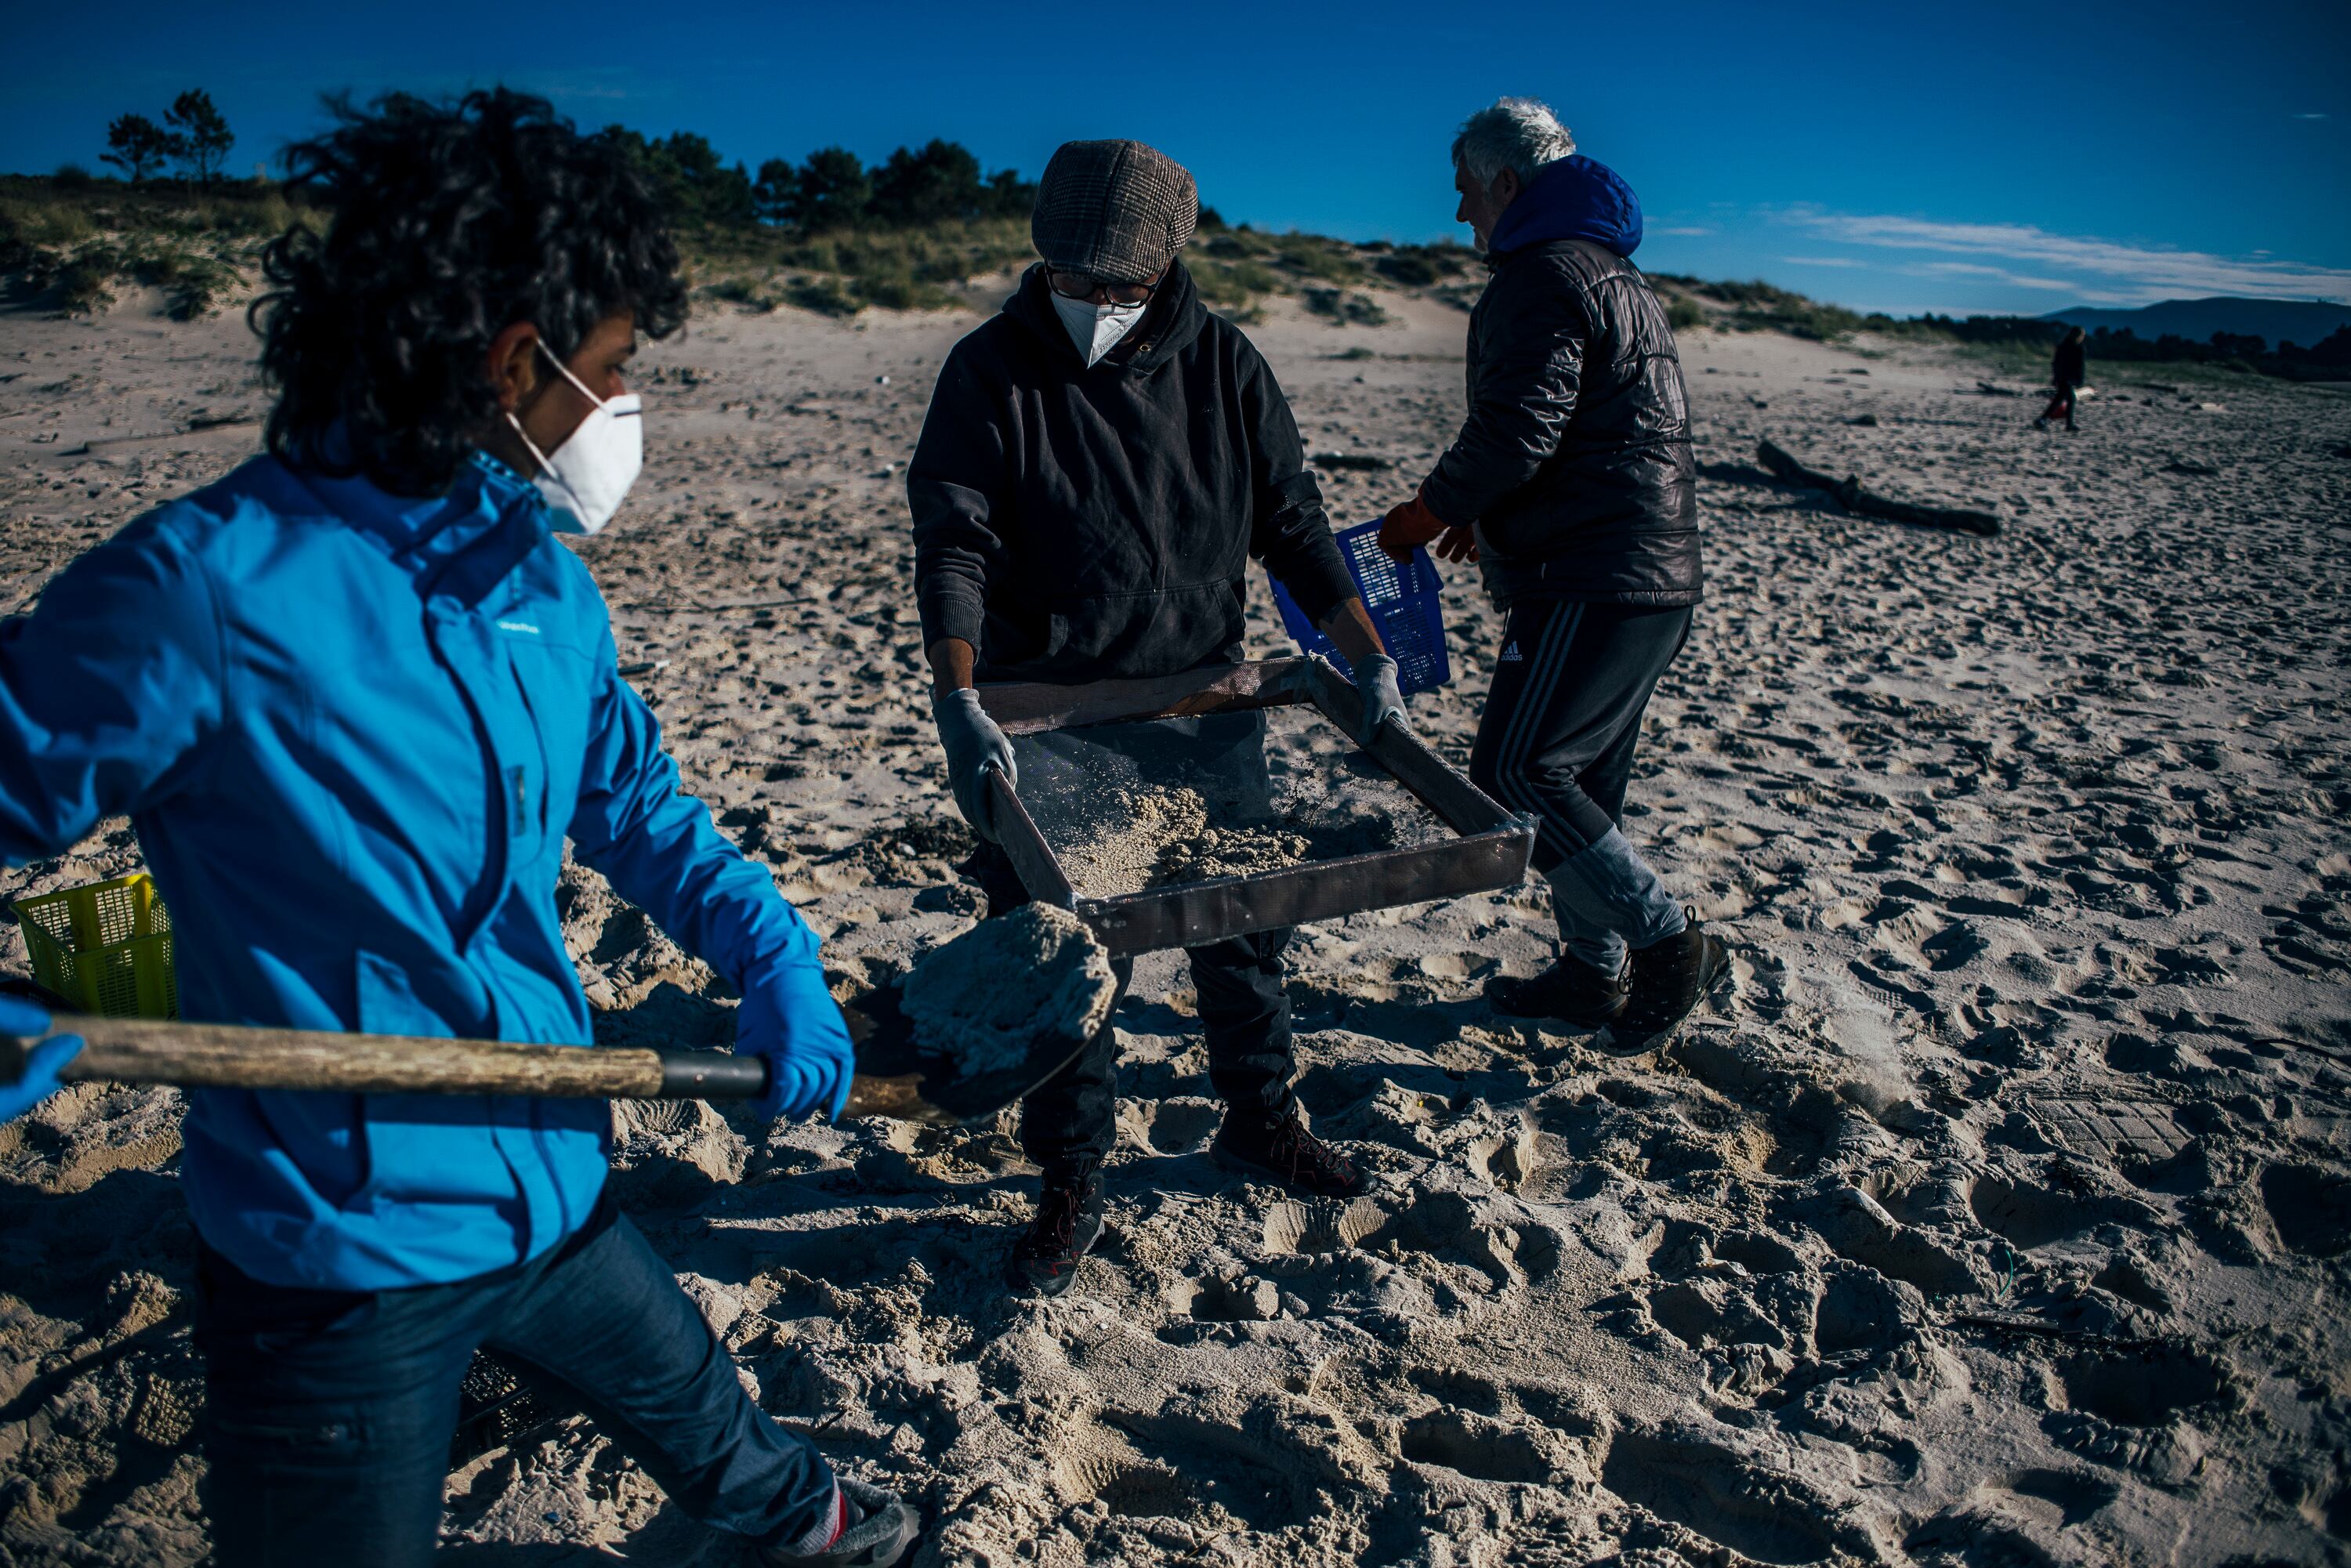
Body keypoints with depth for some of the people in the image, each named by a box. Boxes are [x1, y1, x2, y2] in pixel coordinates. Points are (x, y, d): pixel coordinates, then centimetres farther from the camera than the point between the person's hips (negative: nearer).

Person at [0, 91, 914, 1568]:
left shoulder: (541, 575, 0)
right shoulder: (201, 587, -22)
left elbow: (633, 801, 9)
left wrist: (774, 955, -3)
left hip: (558, 1185, 7)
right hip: (338, 1255, -7)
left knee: (696, 1400, 31)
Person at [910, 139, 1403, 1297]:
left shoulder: (1221, 364, 1)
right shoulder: (990, 373, -7)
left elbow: (1291, 521, 5)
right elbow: (953, 541, -16)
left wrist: (1370, 661, -4)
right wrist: (959, 701, -32)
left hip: (1209, 703, 3)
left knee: (1244, 921, 15)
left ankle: (1261, 1124, 39)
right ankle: (1071, 1187, 23)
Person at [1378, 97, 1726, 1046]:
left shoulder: (1540, 280, -12)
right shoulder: (1613, 275, 22)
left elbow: (1513, 435, -21)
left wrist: (1427, 514, -7)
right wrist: (1486, 516, 23)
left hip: (1592, 586, -11)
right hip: (1651, 578, 11)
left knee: (1514, 772, -10)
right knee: (1579, 783, 15)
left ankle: (1668, 945, -2)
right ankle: (1595, 973, 24)